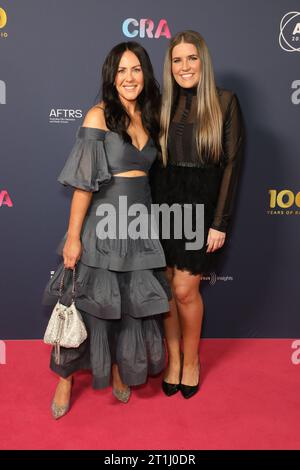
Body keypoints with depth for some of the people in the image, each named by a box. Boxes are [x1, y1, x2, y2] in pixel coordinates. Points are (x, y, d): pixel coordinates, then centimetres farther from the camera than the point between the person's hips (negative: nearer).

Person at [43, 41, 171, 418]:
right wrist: (73, 236, -14)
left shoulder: (148, 117, 9)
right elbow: (83, 181, -12)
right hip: (103, 222, -5)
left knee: (134, 302, 14)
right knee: (87, 302, 5)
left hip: (140, 223, 6)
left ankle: (119, 370, 36)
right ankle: (65, 379, 27)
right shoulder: (99, 115, -8)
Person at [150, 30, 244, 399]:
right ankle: (173, 358, 28)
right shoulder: (165, 105, 9)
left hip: (202, 205, -3)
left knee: (185, 290, -1)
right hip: (164, 204, 4)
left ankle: (190, 360, 25)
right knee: (167, 288, 8)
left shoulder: (225, 102, -2)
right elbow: (156, 162, 8)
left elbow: (231, 164, -6)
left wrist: (220, 223, -10)